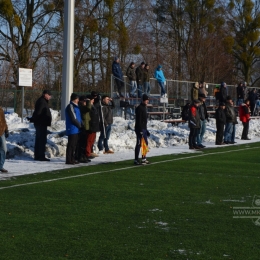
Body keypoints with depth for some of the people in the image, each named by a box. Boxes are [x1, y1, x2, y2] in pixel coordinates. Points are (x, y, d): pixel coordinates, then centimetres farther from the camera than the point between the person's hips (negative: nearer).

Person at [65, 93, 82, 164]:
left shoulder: (75, 106, 18)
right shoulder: (70, 107, -12)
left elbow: (78, 118, 20)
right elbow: (73, 119, -16)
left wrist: (81, 125, 6)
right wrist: (80, 126, -7)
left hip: (76, 130, 9)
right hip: (72, 130, -9)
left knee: (74, 145, 12)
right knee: (71, 145, -7)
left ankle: (72, 159, 18)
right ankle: (69, 160, -5)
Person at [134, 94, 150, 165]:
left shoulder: (144, 108, 16)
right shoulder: (139, 108, -15)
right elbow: (138, 120, -20)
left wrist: (146, 130, 22)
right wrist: (140, 131, -24)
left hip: (143, 129, 10)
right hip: (139, 129, -10)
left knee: (145, 143, 14)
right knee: (139, 144, -8)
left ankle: (144, 159, 22)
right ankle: (136, 160, -5)